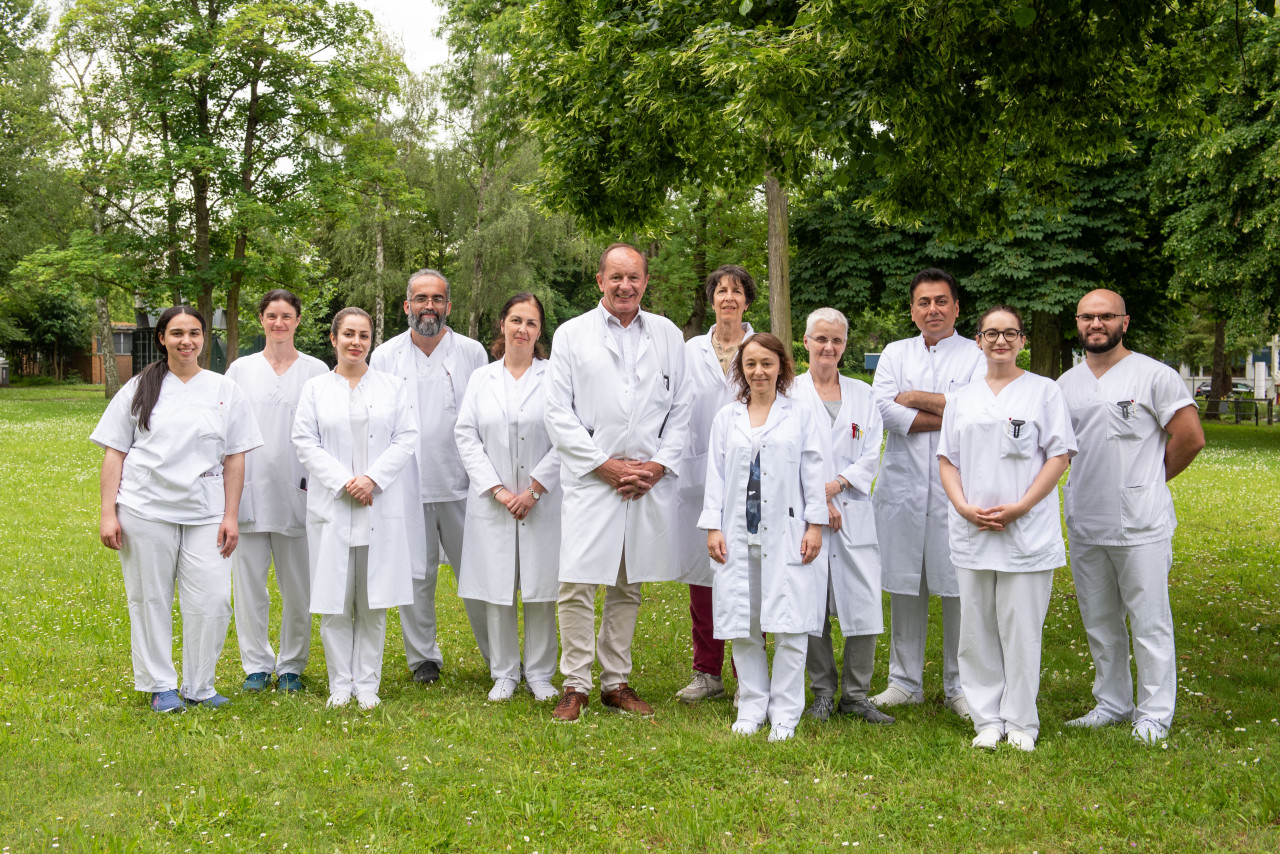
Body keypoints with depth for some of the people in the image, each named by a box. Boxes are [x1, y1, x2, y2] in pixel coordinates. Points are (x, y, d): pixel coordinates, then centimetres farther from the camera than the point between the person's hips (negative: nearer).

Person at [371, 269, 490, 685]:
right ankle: (423, 657, 20)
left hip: (461, 484, -1)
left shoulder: (472, 353, 7)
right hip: (406, 486, 1)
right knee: (414, 574, 6)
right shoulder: (385, 357, 8)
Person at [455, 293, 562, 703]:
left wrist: (533, 490, -10)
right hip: (492, 501, 2)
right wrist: (497, 489, -8)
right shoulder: (481, 378, 9)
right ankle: (504, 674, 16)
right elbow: (466, 436, 3)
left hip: (542, 501, -2)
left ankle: (540, 674, 14)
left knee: (540, 589, 2)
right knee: (497, 590, 4)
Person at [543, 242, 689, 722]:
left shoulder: (668, 335, 11)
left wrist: (658, 465, -4)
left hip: (650, 480, 3)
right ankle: (575, 686, 7)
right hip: (590, 480, -2)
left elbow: (681, 410, 10)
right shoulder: (571, 334, 3)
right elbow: (558, 412, -2)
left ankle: (616, 683, 21)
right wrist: (605, 465, -9)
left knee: (629, 587, 10)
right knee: (577, 585, -5)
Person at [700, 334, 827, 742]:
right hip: (738, 535, 2)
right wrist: (712, 527, 2)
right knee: (742, 627, 6)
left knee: (789, 628, -2)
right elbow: (715, 475, 9)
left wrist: (815, 525, -3)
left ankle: (784, 713, 9)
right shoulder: (726, 418, 10)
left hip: (786, 535, -2)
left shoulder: (801, 415, 6)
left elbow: (812, 474, 4)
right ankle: (752, 706, 19)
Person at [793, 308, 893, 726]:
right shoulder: (789, 392, 5)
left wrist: (835, 485, -9)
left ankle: (856, 695, 10)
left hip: (854, 513, 2)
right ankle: (823, 692, 17)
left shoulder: (863, 395, 13)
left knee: (864, 606, -3)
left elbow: (871, 457, 7)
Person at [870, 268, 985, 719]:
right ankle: (905, 681, 20)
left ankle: (959, 685, 12)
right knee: (904, 585, 8)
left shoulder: (977, 355, 5)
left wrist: (917, 399, -7)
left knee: (959, 587, -1)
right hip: (902, 486, 3)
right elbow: (883, 408, -4)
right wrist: (948, 416, -9)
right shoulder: (895, 353, 13)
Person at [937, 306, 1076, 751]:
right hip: (971, 531, 3)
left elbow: (1059, 456, -2)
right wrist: (963, 506, -6)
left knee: (1021, 628, 0)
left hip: (1027, 531, -3)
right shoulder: (962, 398, 14)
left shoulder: (1044, 391, 4)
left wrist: (1020, 507, -13)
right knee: (977, 628, 6)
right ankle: (987, 718, 16)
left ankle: (1020, 722, 12)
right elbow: (947, 458, 12)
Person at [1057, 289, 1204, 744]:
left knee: (1150, 621, 0)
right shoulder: (1065, 384, 11)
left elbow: (1190, 438, -6)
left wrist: (1149, 480, 3)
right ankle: (1112, 703, 27)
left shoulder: (1154, 375, -5)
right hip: (1084, 523, 6)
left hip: (1141, 523, -5)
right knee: (1099, 622, 14)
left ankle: (1154, 713, 11)